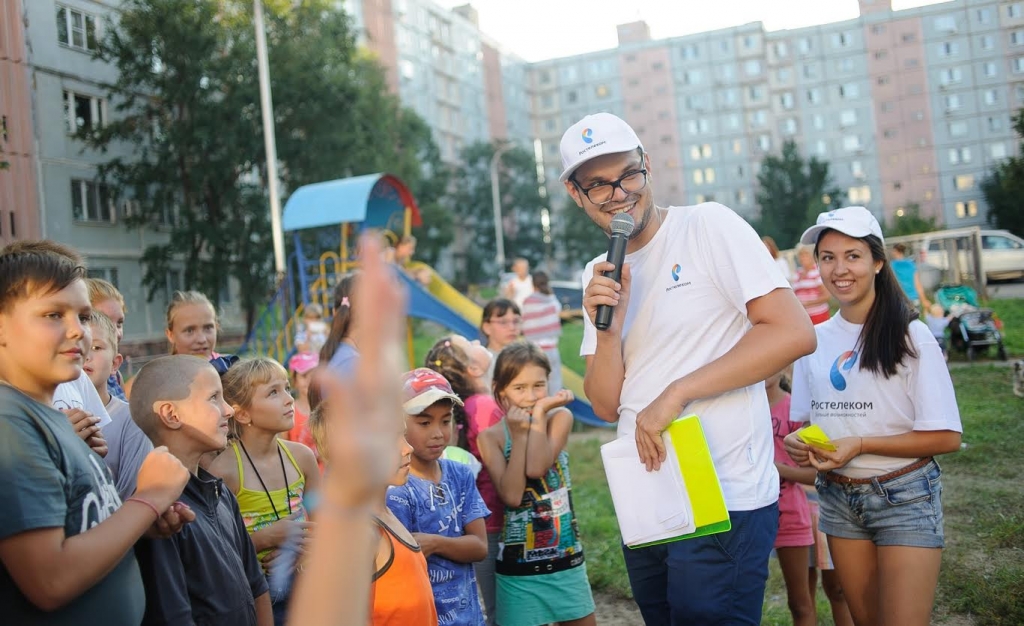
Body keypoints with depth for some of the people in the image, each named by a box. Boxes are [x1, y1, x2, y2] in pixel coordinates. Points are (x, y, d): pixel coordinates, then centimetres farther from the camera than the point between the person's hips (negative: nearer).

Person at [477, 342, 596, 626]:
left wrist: (540, 414, -16)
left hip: (567, 561, 1)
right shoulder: (491, 436, -6)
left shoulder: (560, 417, -3)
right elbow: (511, 496, -19)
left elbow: (536, 469, -20)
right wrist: (519, 434, -18)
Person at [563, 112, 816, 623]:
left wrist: (677, 393, -17)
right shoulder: (597, 276, 10)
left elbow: (793, 333, -16)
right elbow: (607, 406, 7)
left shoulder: (708, 226, -7)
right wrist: (607, 332, -12)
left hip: (724, 500, -6)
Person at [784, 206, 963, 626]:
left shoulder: (910, 335, -11)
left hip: (904, 498, -5)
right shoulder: (814, 340, 4)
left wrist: (860, 444, -21)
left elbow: (946, 437, -13)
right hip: (838, 500, 5)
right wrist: (797, 443, -8)